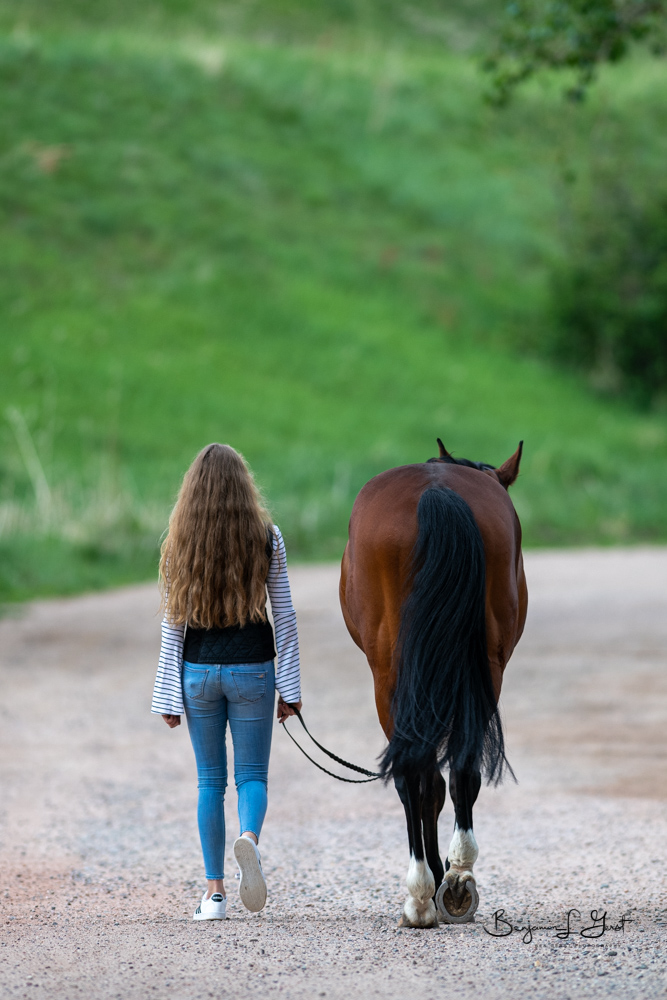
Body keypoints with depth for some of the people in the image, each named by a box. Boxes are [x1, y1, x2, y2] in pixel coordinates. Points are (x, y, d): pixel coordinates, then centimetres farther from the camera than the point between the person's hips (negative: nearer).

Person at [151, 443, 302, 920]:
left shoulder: (181, 542, -3)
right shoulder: (267, 538, -4)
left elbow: (174, 621, -1)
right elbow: (285, 616, -3)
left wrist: (169, 695, 2)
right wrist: (290, 686, 3)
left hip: (199, 673, 1)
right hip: (252, 670, -1)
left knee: (210, 780, 10)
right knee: (252, 774, 6)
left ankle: (215, 892, 8)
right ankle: (250, 836, -27)